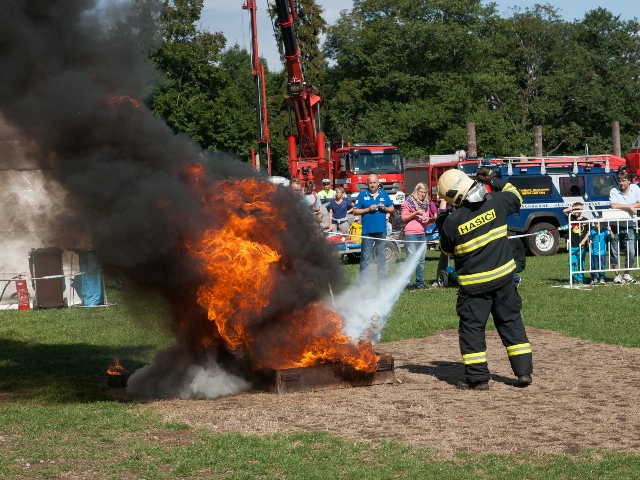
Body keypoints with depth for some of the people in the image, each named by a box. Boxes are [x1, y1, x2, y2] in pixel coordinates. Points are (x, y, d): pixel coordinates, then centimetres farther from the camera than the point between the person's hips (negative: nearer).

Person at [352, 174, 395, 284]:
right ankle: (363, 282, -1)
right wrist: (368, 210, -11)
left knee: (382, 257, 7)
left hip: (381, 231, 3)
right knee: (365, 258, -3)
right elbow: (355, 211, 1)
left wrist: (385, 208, -5)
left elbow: (392, 209, 15)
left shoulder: (384, 195, 12)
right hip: (367, 231, -3)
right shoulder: (362, 195, 4)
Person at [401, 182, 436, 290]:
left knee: (421, 260, 6)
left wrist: (430, 220, 1)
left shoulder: (427, 203, 17)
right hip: (411, 234, -6)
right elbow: (404, 217, -3)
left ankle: (420, 283, 11)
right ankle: (408, 283, -4)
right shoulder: (409, 202, 0)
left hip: (422, 234, 6)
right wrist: (415, 213, -15)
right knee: (411, 259, -7)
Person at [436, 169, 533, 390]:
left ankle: (478, 378, 6)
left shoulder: (452, 223, -15)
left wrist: (441, 228, 17)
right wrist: (497, 183, 24)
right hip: (503, 276, 4)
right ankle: (524, 371, 13)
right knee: (511, 322, 14)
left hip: (474, 284, -4)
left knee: (472, 328, 7)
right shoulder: (496, 202, -8)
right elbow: (516, 198, 14)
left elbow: (448, 250, 4)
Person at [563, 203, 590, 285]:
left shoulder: (585, 220, -2)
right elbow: (564, 211, -6)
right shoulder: (571, 218, 5)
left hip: (581, 245, -3)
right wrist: (574, 207, -9)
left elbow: (589, 232, -1)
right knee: (571, 263, 4)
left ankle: (580, 279, 8)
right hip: (572, 245, 3)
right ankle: (574, 277, 17)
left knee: (580, 263, 2)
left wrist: (584, 240, -10)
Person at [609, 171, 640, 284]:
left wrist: (627, 207, -17)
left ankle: (626, 275, 15)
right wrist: (629, 207, -20)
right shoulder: (614, 191, -9)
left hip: (629, 227, 2)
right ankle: (617, 275, 14)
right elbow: (613, 206, -23)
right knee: (615, 252, 3)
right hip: (616, 226, -2)